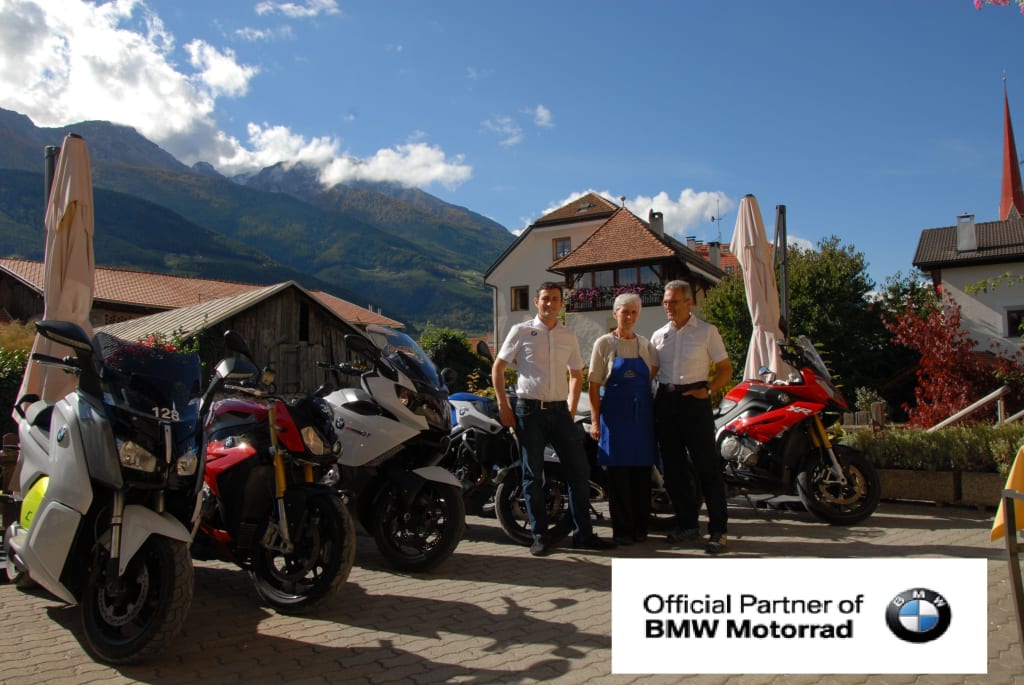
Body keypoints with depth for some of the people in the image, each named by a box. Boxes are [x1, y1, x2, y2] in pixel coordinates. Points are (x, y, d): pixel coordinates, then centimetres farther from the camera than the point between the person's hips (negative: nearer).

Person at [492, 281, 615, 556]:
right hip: (529, 411, -4)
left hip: (559, 410, 4)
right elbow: (497, 368, 2)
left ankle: (583, 533, 13)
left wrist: (571, 409, 11)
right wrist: (503, 406, -4)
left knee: (579, 470, 2)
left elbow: (576, 374, 21)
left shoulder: (569, 337, 11)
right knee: (533, 475, 1)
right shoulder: (521, 331, 0)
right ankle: (540, 536, 11)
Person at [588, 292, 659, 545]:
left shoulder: (646, 344, 11)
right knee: (618, 473, -1)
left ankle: (641, 527, 16)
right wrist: (595, 421, -8)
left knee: (642, 472, 5)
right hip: (615, 416, -3)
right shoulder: (604, 343, 1)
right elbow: (594, 385, -2)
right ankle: (621, 529, 8)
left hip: (643, 415, 3)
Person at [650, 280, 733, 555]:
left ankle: (718, 530, 2)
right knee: (673, 467, 8)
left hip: (694, 399, -5)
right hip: (665, 401, 5)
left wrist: (708, 390, -12)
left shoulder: (706, 331, 1)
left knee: (707, 466, -5)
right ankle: (687, 525, 20)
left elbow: (725, 369, 2)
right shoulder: (659, 335, 13)